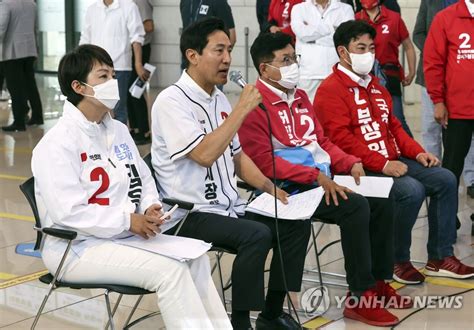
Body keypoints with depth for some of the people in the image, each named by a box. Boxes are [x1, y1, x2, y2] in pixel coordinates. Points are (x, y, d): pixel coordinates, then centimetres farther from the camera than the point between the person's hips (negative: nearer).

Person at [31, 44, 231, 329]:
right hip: (77, 248, -8)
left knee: (195, 259, -9)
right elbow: (68, 212, -21)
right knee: (169, 270, -23)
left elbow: (144, 180, 15)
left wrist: (150, 209, -8)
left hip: (127, 236, 8)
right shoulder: (57, 144, -14)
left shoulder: (119, 131, 12)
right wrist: (128, 220, -19)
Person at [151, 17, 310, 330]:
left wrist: (270, 187, 7)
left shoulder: (220, 99, 13)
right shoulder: (171, 101, -14)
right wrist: (242, 108, -23)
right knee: (257, 235, -29)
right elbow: (205, 155, -27)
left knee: (297, 224, -2)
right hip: (191, 214, -9)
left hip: (230, 208, 9)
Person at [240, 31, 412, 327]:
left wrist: (351, 163, 1)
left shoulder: (300, 97, 17)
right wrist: (315, 176, -24)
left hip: (323, 179, 9)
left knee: (383, 202, -3)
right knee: (355, 206, -27)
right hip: (290, 188, -9)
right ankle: (360, 297, -19)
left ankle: (379, 281, 9)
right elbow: (265, 162, -18)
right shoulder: (255, 105, -11)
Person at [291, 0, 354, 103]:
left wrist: (313, 39, -3)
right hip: (308, 72, 0)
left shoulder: (345, 9, 11)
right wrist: (332, 27, -4)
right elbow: (302, 33, -7)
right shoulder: (299, 8, 13)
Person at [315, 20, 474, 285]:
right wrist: (382, 164, -23)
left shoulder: (374, 86, 21)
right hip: (360, 170, -9)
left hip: (391, 162, 9)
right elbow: (341, 139, -19)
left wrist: (417, 152, 8)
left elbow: (393, 126, 24)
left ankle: (441, 257, 5)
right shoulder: (331, 90, -9)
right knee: (412, 190, -28)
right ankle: (398, 261, -9)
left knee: (445, 180, -1)